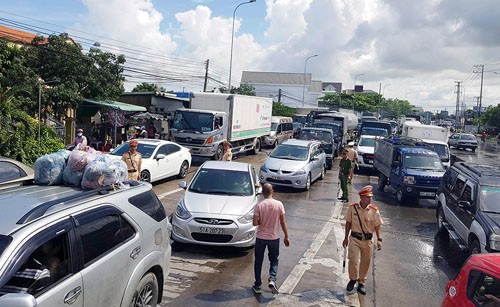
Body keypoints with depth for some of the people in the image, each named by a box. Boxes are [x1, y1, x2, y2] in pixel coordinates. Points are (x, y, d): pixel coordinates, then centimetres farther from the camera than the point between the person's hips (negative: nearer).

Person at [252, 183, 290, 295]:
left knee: (258, 261, 14)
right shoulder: (279, 204, -9)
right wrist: (286, 237, 5)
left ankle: (257, 286, 21)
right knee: (274, 260, 17)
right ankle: (272, 280, -5)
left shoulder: (259, 205, -13)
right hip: (274, 238, 1)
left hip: (261, 238, -1)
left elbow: (255, 223, -15)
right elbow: (283, 222, -5)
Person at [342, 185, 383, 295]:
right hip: (355, 238, -1)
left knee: (365, 263, 11)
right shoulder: (352, 208, -7)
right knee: (353, 260, -11)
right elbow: (348, 223, 4)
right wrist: (346, 238, 7)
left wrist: (379, 239, -12)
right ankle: (353, 279, 17)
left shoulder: (374, 211, -7)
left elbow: (377, 226, 0)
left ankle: (361, 283, 31)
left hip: (368, 240, 1)